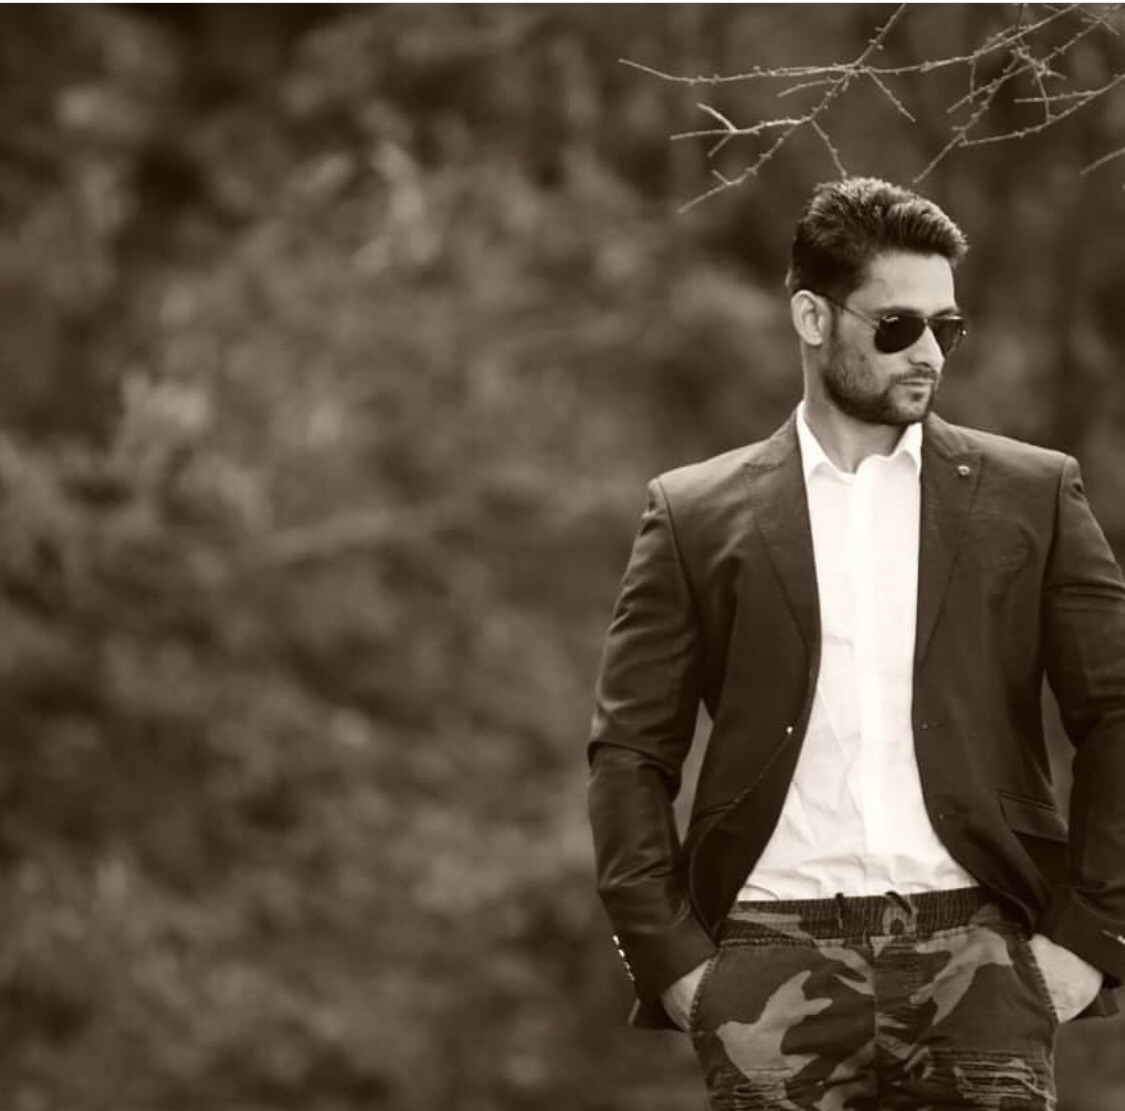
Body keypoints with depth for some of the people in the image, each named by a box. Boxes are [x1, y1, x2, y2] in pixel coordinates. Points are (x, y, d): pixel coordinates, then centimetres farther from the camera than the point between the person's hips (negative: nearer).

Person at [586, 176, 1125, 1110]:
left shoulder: (1029, 496, 10)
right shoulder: (696, 516, 10)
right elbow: (631, 755, 8)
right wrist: (668, 955, -2)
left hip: (974, 952, 0)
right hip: (780, 954, 0)